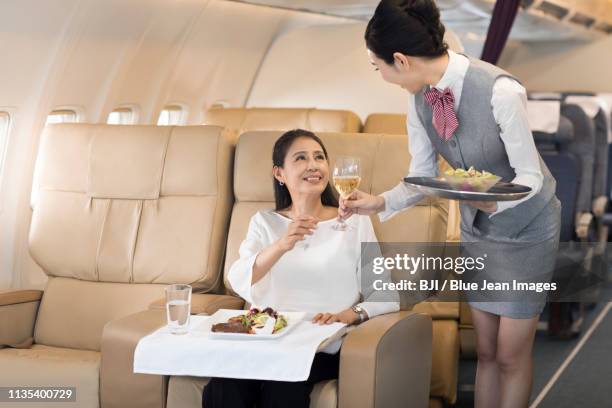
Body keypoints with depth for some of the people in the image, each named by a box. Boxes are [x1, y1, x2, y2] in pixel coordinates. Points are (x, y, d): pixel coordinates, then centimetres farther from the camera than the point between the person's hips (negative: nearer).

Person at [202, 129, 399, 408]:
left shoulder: (355, 222, 10)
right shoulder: (264, 223, 13)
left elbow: (386, 296, 4)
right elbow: (240, 284, -6)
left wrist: (350, 314, -17)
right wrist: (281, 246, -24)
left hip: (325, 347, -1)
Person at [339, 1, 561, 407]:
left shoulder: (500, 91, -31)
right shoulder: (420, 96, -11)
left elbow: (531, 177, -23)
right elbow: (422, 176, -1)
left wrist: (493, 200, -41)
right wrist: (379, 203, -15)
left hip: (525, 228, -5)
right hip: (477, 228, 5)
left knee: (511, 356, 5)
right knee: (485, 350, 14)